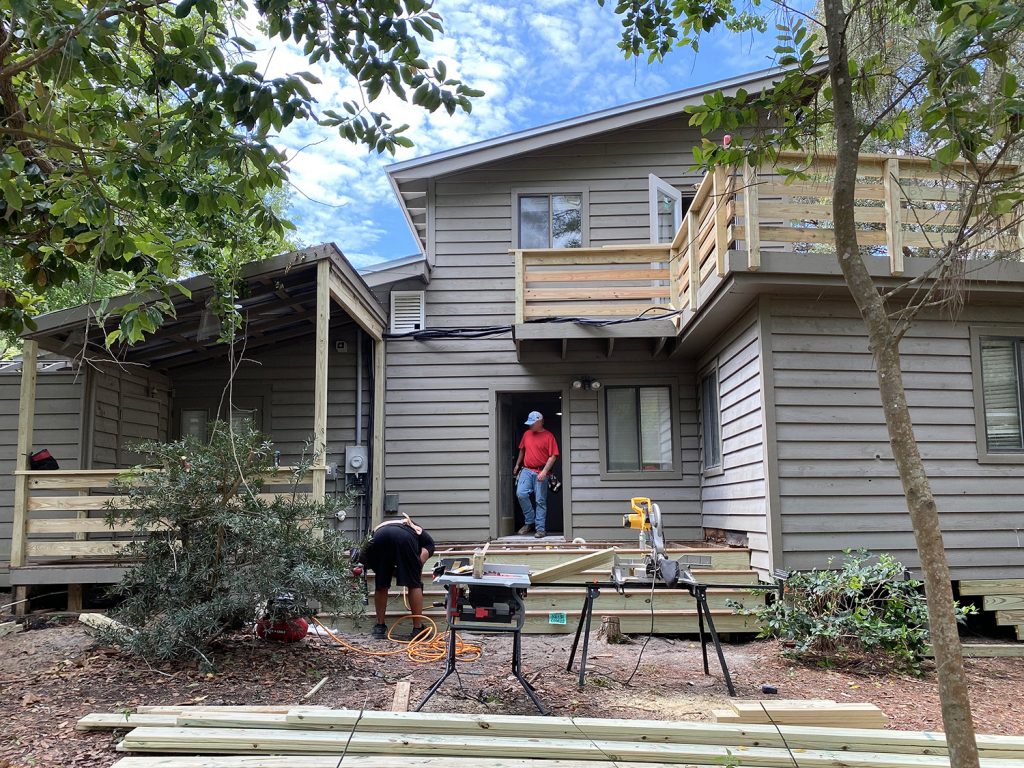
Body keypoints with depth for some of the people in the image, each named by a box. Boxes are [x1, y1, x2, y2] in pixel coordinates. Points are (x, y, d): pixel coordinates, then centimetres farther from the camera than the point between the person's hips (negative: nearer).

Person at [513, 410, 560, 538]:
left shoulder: (548, 436, -5)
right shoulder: (526, 434, 12)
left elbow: (553, 456, -9)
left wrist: (544, 471, -17)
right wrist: (517, 465, 26)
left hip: (541, 473, -4)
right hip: (526, 470, 4)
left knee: (540, 501, -1)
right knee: (521, 494, -13)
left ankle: (540, 528, 6)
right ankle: (529, 522, 4)